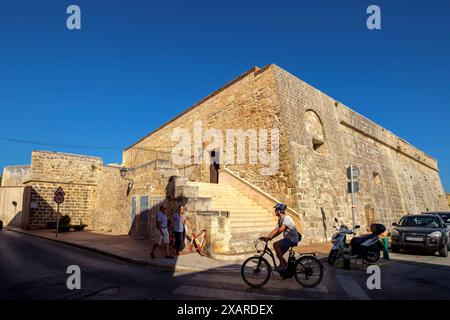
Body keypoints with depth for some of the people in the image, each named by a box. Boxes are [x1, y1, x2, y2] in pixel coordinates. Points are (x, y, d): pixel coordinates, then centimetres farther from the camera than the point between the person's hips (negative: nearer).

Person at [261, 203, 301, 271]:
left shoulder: (286, 218, -18)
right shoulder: (280, 219, 12)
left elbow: (281, 230, -29)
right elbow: (275, 230, 9)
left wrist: (271, 237, -31)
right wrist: (266, 237, -1)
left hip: (292, 239, -10)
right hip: (287, 238, 10)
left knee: (275, 244, -22)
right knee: (279, 255, 8)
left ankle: (283, 264, -14)